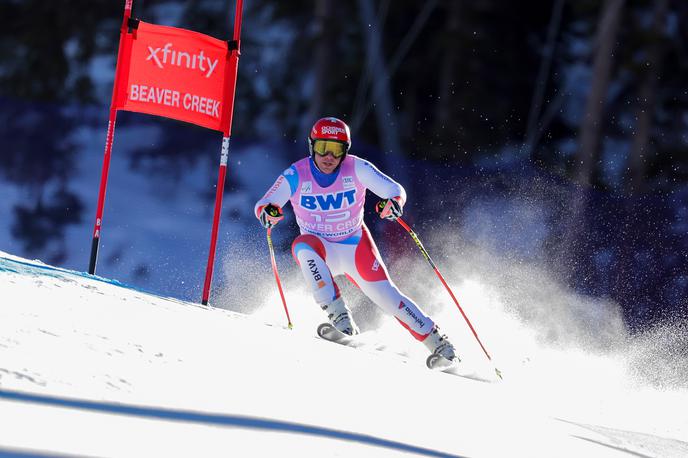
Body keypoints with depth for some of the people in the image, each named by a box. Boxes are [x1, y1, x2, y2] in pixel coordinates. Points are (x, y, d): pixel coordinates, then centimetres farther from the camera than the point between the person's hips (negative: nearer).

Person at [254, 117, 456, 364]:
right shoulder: (296, 176, -17)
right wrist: (267, 211, -44)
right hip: (320, 250, 0)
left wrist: (394, 202, -39)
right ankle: (338, 314, -30)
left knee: (386, 295, -8)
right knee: (303, 246, -34)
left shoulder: (357, 169, -17)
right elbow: (263, 204, -19)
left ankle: (437, 342, 8)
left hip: (356, 247, 0)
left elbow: (395, 189, -15)